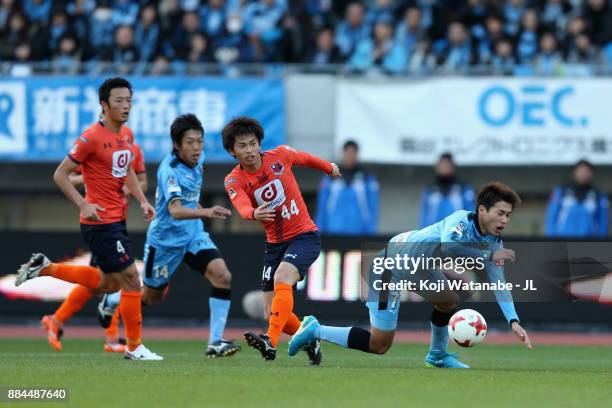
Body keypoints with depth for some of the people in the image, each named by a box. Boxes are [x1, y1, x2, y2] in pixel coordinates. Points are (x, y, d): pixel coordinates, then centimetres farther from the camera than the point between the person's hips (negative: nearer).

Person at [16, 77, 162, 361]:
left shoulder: (127, 134, 9)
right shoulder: (92, 138, -16)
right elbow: (61, 174, -12)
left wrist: (142, 201, 9)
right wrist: (83, 205, -20)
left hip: (117, 220, 9)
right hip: (100, 221, -9)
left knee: (108, 283, 18)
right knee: (131, 280, -6)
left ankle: (44, 268, 26)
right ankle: (134, 347, 5)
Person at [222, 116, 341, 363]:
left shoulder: (280, 156, -8)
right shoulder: (234, 180, -8)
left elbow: (305, 158, 15)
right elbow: (243, 208, -29)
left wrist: (329, 168, 34)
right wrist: (255, 214, -54)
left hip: (304, 235, -3)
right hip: (275, 243, 3)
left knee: (281, 278, -31)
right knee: (272, 313, -1)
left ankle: (271, 342, -43)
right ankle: (310, 342, 25)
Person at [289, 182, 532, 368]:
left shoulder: (493, 241, -3)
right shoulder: (462, 220, -29)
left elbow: (499, 283, -5)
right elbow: (447, 244, -52)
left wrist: (513, 321, -18)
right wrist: (489, 255, -44)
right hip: (391, 265, -9)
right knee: (379, 346, -5)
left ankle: (438, 355, 42)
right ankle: (315, 331, 8)